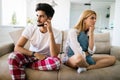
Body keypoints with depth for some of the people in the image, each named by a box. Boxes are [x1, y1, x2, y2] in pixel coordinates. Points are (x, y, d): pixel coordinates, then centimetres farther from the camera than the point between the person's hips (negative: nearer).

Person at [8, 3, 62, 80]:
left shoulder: (57, 33, -16)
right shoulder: (30, 29, -10)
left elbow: (54, 55, -27)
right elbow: (17, 47, -15)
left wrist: (50, 33, -34)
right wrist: (35, 54, -26)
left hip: (45, 59, 0)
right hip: (31, 56, 1)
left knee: (56, 62, -34)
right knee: (13, 57, -27)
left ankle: (25, 65, -15)